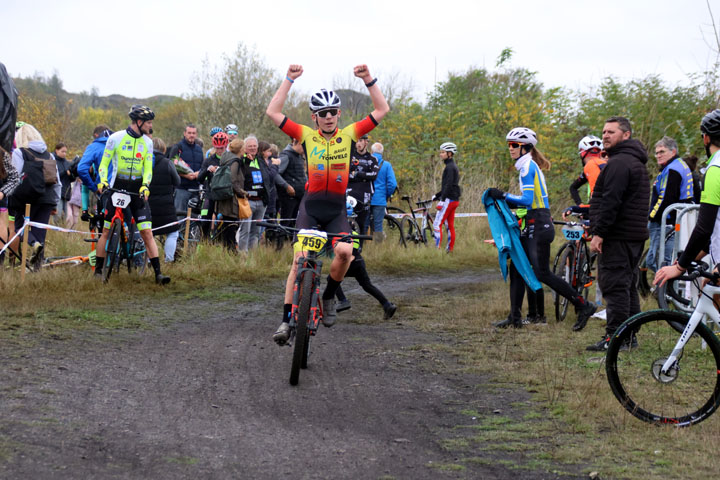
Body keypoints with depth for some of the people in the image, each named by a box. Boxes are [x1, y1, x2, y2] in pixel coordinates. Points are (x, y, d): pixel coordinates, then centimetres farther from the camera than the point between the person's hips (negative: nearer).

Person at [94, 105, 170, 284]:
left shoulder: (147, 142, 5)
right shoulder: (116, 138, -5)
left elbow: (148, 168, 3)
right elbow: (104, 163, -1)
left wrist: (145, 186, -15)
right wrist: (102, 181, -17)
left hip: (137, 189, 2)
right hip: (116, 188, -2)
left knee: (147, 232, -7)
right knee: (107, 231, 0)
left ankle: (158, 273, -9)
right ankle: (98, 271, 11)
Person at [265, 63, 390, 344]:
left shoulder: (349, 135, 3)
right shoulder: (307, 136, 1)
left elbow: (382, 110, -1)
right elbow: (272, 112, -6)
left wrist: (368, 80, -11)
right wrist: (289, 80, -9)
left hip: (337, 209, 1)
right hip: (310, 207, -1)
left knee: (344, 252, -24)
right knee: (299, 259, -12)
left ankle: (329, 297, 3)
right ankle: (287, 320, -6)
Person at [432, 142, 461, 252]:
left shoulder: (450, 167, -13)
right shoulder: (453, 166, 18)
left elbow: (448, 185, -21)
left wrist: (442, 200, -24)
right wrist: (437, 195, 25)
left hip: (449, 199, -10)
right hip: (454, 200, 10)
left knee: (437, 224, -10)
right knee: (450, 226, 10)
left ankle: (437, 249, -15)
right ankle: (450, 249, 11)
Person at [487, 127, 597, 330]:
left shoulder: (527, 166, -13)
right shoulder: (530, 166, 17)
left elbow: (527, 200, -21)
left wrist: (504, 196, -17)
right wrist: (507, 201, 12)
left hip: (539, 226, -10)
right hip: (532, 226, 10)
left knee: (542, 273, -9)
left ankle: (583, 306, -3)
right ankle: (514, 317, 10)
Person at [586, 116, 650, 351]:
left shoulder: (619, 163, -15)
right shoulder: (637, 162, 20)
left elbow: (610, 201, -23)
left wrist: (598, 232, -21)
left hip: (617, 236, -11)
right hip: (635, 235, 11)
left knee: (614, 286, -10)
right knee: (628, 286, 14)